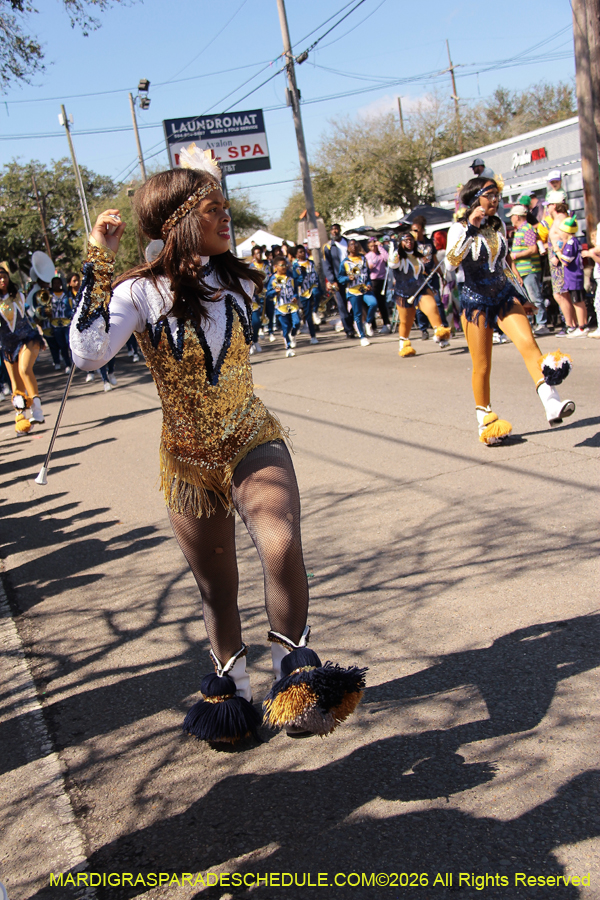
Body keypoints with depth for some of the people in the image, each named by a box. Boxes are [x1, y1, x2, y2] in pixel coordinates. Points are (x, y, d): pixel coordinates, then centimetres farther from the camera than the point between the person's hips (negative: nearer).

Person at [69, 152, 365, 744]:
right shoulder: (141, 290, -10)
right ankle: (230, 683, 40)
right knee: (215, 586, 14)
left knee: (281, 546, -27)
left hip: (253, 442, 1)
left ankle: (295, 672, -6)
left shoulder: (235, 277, 1)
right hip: (188, 461, -1)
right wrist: (99, 260, -25)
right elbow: (87, 354, -26)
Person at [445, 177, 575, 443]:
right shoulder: (459, 228, -5)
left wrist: (520, 293, 24)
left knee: (528, 344, -20)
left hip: (504, 295, 4)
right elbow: (451, 261, -25)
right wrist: (471, 227, -26)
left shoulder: (499, 226, 10)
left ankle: (551, 404, -31)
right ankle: (484, 420, 18)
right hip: (475, 299, -4)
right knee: (482, 366, -1)